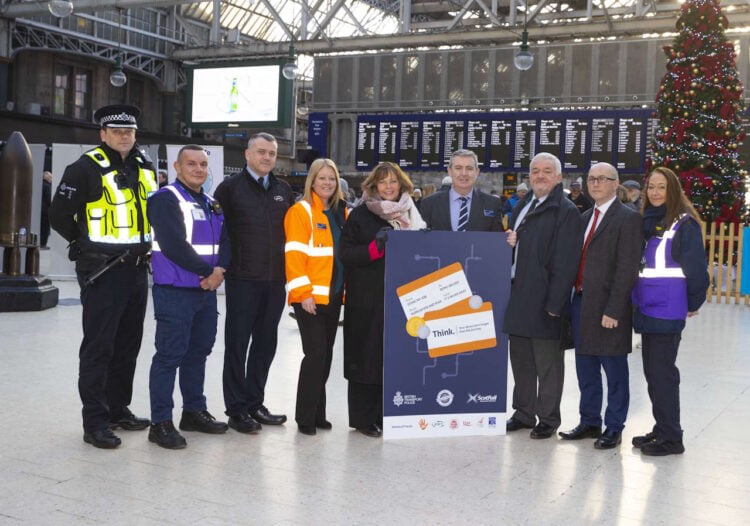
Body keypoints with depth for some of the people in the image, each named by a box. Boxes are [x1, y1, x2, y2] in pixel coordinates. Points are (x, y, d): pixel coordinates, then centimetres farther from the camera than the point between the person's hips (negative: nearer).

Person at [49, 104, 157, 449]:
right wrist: (87, 243, 3)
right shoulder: (87, 168, -10)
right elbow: (60, 216, -7)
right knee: (98, 348, -3)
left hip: (137, 269, 7)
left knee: (128, 345, 14)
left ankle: (118, 409, 26)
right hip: (102, 271, -7)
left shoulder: (144, 167, 11)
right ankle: (95, 422, 3)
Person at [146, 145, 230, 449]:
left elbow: (225, 240, 13)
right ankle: (160, 423, 1)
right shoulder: (166, 199, -8)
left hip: (207, 291, 8)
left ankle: (194, 411, 26)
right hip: (175, 291, -8)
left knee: (199, 351, 14)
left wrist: (220, 270, -7)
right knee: (169, 355, -6)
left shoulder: (211, 204, 17)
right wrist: (209, 271, -13)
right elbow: (174, 245, -19)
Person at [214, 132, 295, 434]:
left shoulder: (284, 191, 13)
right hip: (242, 281, -5)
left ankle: (254, 403, 23)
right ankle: (236, 410, 10)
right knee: (237, 344, 2)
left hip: (275, 281, 5)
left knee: (265, 344, 11)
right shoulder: (230, 188, -1)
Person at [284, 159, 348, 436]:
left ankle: (318, 413, 21)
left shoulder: (341, 212, 13)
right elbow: (295, 255, -13)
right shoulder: (301, 211, -7)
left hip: (333, 295, 7)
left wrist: (347, 288, 11)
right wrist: (303, 293, -19)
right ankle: (305, 417, 2)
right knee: (315, 353, -9)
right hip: (310, 296, -7)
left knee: (325, 355, 11)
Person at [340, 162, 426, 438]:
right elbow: (346, 254, -7)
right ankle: (363, 418, 9)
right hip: (367, 301, -4)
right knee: (366, 358, -1)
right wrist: (376, 246, -18)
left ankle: (385, 415, 16)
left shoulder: (410, 214, 15)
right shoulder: (361, 215, 1)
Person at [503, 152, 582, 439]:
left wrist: (554, 303, -19)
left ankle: (547, 418, 17)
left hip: (544, 300, -7)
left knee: (547, 363, 5)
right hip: (518, 295, 8)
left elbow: (565, 262, -16)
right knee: (520, 359, 16)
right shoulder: (522, 206, 15)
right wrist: (509, 241, -1)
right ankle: (524, 413, 29)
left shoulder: (566, 211, -10)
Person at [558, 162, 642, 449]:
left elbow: (627, 269, -15)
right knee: (585, 369, 15)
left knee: (615, 371, 5)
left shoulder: (628, 219, -9)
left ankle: (614, 428, 17)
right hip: (581, 301, 7)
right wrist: (574, 298, 5)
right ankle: (589, 422, 28)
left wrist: (613, 310, -19)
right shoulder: (585, 217, 15)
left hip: (608, 307, -7)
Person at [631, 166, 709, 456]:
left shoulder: (685, 223, -9)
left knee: (662, 370, -4)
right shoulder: (646, 221, 12)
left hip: (668, 310, -7)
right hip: (646, 307, 7)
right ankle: (661, 429, 24)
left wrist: (693, 303, -1)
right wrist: (637, 300, 15)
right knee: (652, 370, 12)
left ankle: (671, 438, 6)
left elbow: (696, 266, -8)